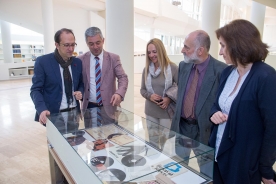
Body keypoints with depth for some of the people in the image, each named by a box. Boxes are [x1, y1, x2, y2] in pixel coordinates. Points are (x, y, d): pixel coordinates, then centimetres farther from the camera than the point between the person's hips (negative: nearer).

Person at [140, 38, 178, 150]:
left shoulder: (172, 68, -11)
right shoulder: (146, 69, 1)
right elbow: (142, 90, 8)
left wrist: (170, 99, -17)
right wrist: (149, 96, -13)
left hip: (166, 111, -3)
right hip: (150, 111, 4)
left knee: (165, 141, 10)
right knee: (152, 140, 18)